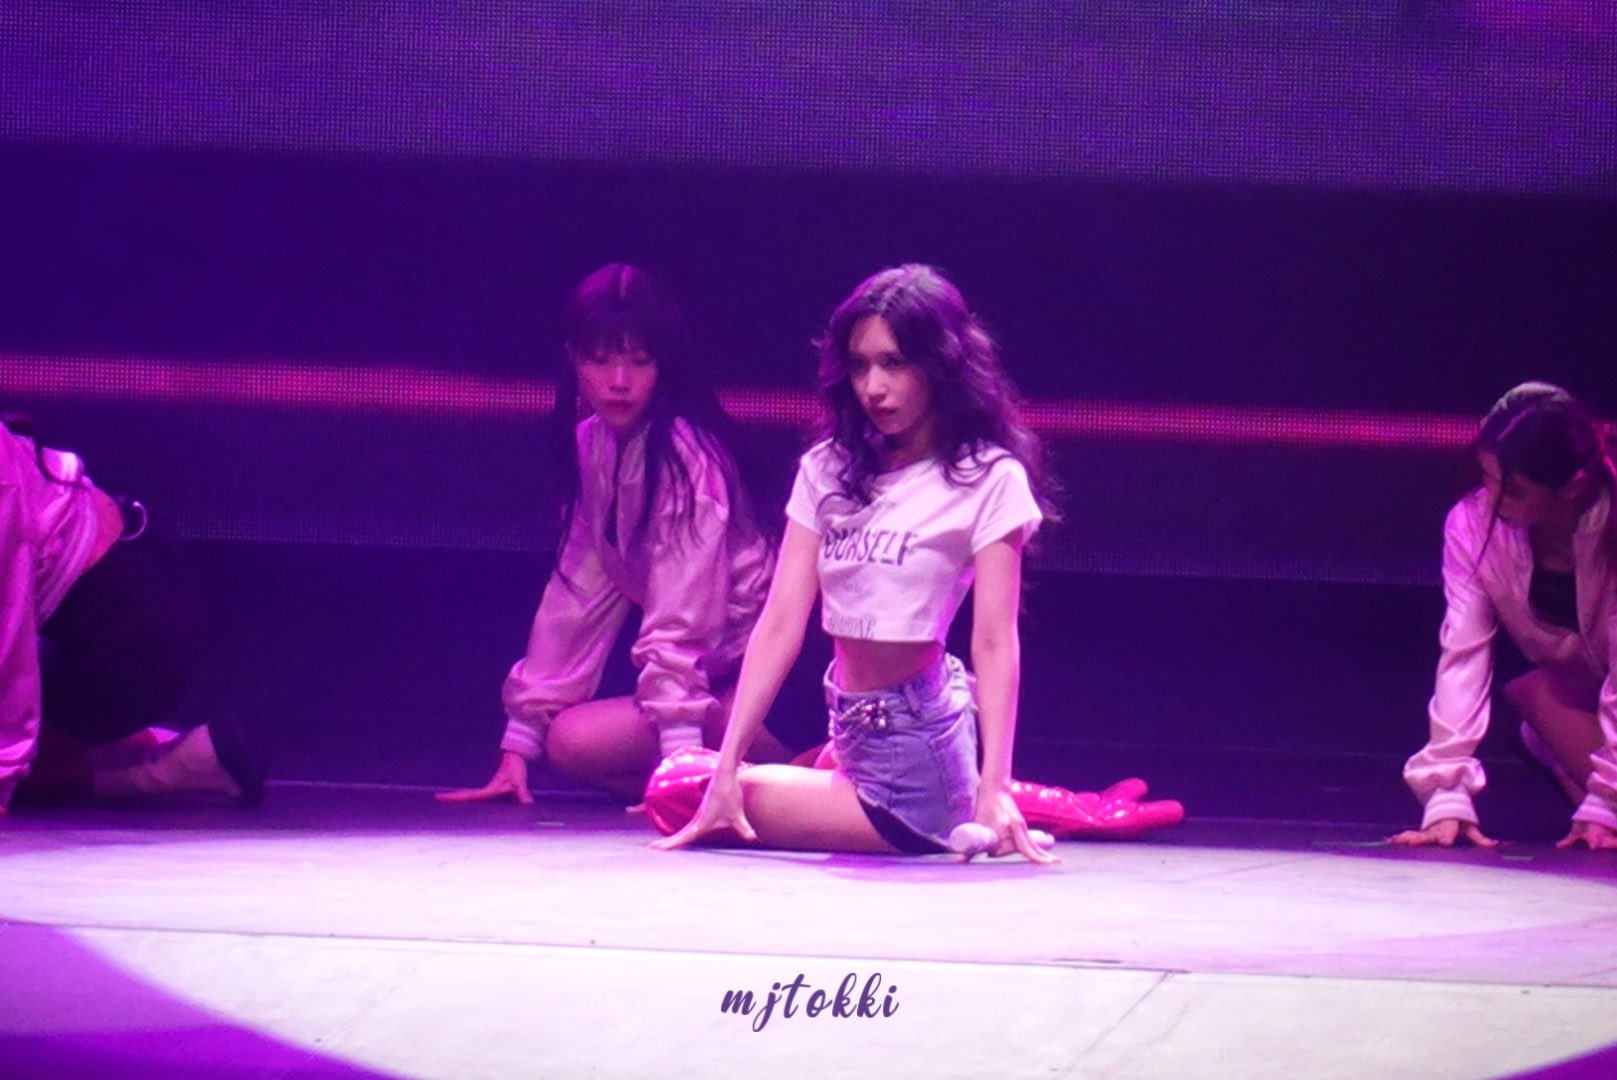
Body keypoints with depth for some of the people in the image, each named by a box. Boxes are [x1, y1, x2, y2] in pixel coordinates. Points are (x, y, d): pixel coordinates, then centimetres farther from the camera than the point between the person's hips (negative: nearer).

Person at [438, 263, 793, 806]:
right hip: (710, 669, 8)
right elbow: (575, 594, 7)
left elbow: (679, 619, -25)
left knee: (575, 739, -21)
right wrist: (519, 742, 4)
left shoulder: (683, 453, -19)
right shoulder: (591, 445, 4)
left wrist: (680, 755, -31)